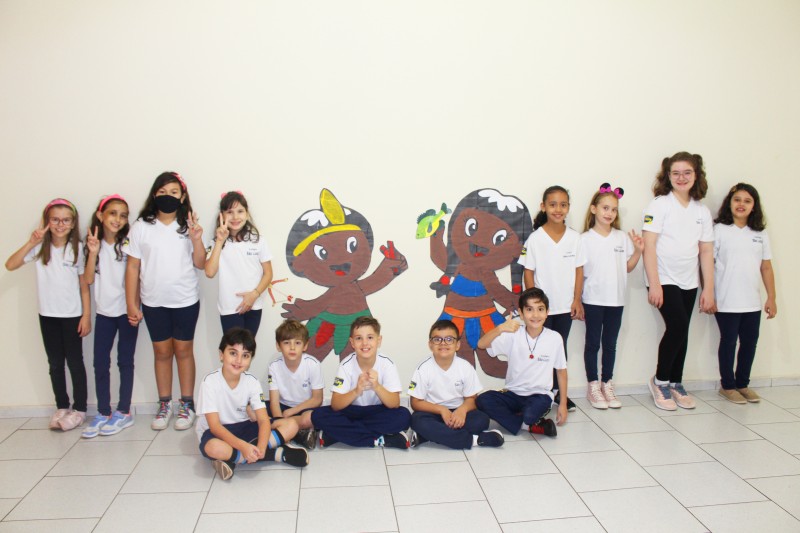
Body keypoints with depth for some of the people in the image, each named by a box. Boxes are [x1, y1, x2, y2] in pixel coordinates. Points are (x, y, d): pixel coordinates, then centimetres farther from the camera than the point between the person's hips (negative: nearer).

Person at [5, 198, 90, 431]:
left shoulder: (77, 248, -6)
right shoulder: (40, 247, -2)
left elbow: (84, 284, -3)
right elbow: (10, 265, -13)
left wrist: (86, 315, -5)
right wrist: (31, 243, -22)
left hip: (72, 315, -2)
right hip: (47, 315, 2)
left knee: (75, 362, 6)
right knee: (55, 363, 12)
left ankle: (79, 409, 17)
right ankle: (61, 407, 25)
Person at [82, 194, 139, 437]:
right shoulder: (94, 243, 4)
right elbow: (89, 279, -1)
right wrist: (93, 252, -13)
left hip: (126, 311, -3)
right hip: (103, 312, 3)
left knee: (125, 361, 5)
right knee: (100, 363, 5)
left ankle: (124, 412, 14)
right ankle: (103, 413, 16)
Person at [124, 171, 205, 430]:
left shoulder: (188, 225, 0)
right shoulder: (141, 227, -1)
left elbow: (200, 264, -3)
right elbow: (133, 267, -1)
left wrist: (196, 239, -19)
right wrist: (132, 304, -3)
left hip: (185, 300, -1)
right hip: (153, 302, 1)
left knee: (183, 350, 7)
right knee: (162, 351, 10)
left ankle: (187, 405, 17)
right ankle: (164, 404, 22)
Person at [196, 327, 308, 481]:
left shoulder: (251, 381, -9)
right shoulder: (210, 382, -20)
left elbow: (263, 420, -15)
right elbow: (214, 426, -25)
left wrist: (260, 448, -37)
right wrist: (243, 446, -39)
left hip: (242, 428, 4)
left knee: (291, 425, -13)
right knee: (214, 448, -41)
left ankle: (234, 458, -22)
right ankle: (276, 454, -23)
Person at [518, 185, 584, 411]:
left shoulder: (575, 237, -1)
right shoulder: (535, 238, -9)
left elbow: (579, 270, 3)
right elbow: (528, 273, -6)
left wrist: (577, 300, -1)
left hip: (566, 306, 3)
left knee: (561, 348, 14)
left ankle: (560, 392, 26)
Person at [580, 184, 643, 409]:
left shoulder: (622, 237, 6)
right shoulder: (585, 239, -5)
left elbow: (628, 267, 10)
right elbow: (578, 271, -5)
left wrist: (638, 250, -4)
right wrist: (576, 300, -10)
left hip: (616, 299, 4)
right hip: (593, 299, -3)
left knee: (610, 344, 12)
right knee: (592, 343, 6)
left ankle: (607, 384, 23)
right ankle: (593, 386, 15)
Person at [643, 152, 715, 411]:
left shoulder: (702, 211, 9)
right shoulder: (659, 205, -6)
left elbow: (706, 252, 9)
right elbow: (649, 246, -12)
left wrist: (709, 289, 5)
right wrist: (654, 285, -17)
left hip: (689, 283, 5)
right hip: (664, 280, -5)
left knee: (681, 332, 9)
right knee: (678, 326, -15)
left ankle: (676, 384, 24)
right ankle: (660, 381, 4)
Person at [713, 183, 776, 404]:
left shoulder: (760, 234, 9)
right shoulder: (719, 230, -5)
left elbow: (766, 268, 11)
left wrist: (771, 298, 8)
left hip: (752, 303, 4)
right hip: (726, 303, -4)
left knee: (749, 343, 11)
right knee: (728, 342, 6)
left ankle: (743, 384, 27)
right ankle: (727, 385, 19)